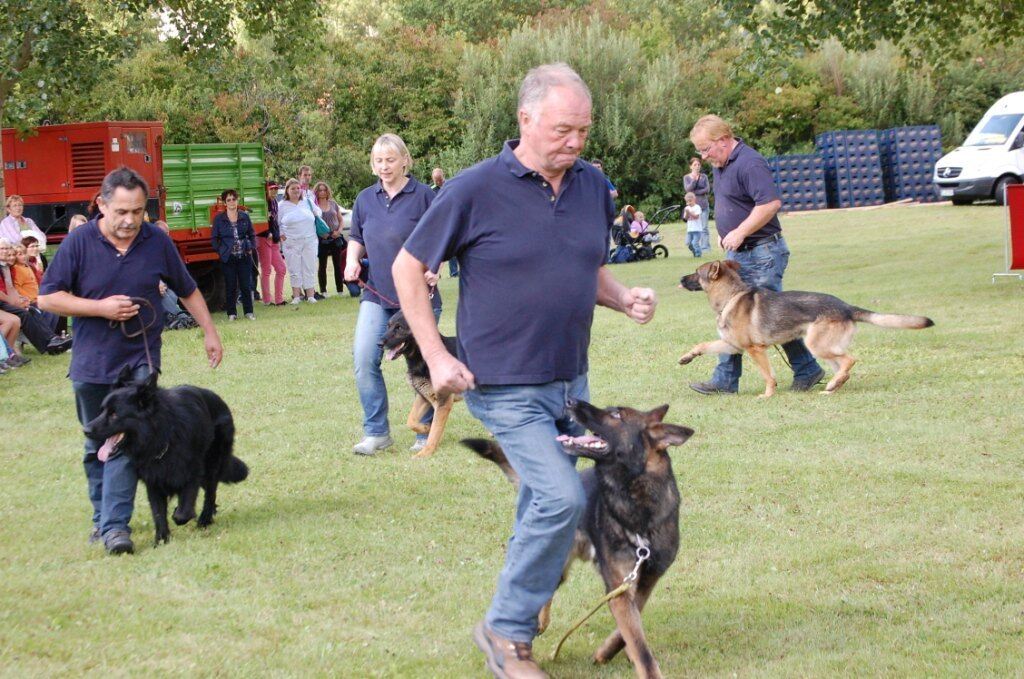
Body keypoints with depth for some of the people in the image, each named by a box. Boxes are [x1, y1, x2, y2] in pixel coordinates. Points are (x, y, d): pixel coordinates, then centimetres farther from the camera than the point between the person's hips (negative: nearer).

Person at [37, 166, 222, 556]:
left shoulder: (158, 242, -3)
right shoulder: (79, 242, -8)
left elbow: (188, 291, 12)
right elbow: (47, 297, -7)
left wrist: (210, 332, 12)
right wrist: (101, 308, -15)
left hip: (139, 360, -1)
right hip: (91, 363, 1)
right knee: (97, 445, 12)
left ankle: (115, 525, -16)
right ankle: (102, 517, 27)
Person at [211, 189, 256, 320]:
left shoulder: (244, 216, 6)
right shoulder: (219, 218, 0)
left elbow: (251, 235, 14)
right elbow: (214, 238, 5)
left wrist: (251, 248, 2)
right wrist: (220, 251, -5)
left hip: (244, 257, 1)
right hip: (228, 258, -1)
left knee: (246, 285, 2)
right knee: (231, 286, 1)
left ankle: (248, 311, 11)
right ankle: (232, 313, 10)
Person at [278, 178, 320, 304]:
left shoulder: (308, 202, 8)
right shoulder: (282, 206, 2)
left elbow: (318, 212, 23)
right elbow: (275, 223, 8)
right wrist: (280, 234, -4)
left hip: (309, 241, 2)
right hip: (291, 243, -2)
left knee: (309, 269, 2)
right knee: (294, 270, -1)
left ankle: (310, 295, 5)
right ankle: (296, 296, 4)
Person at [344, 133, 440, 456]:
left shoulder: (424, 195, -5)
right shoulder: (365, 199, 10)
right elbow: (357, 239, 22)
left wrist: (434, 269, -19)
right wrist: (352, 259, 2)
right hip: (377, 293, 4)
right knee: (364, 358, -9)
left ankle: (427, 431, 19)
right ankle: (376, 432, 0)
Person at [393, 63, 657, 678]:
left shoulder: (593, 186, 4)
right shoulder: (476, 190, -13)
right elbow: (409, 268, -5)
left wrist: (625, 298, -4)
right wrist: (436, 357, -11)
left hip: (570, 380, 6)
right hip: (505, 385, -6)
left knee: (543, 503, 14)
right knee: (563, 498, -18)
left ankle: (517, 627, 31)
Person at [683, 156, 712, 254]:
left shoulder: (704, 177, 6)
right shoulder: (687, 178, 5)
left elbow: (707, 189, -4)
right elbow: (688, 189, -10)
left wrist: (695, 193, -11)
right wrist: (694, 179, -23)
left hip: (704, 206, 0)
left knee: (704, 228, -2)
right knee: (690, 228, -3)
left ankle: (705, 247, 0)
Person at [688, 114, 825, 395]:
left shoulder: (749, 163, -19)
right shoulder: (721, 164, 13)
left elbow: (771, 202, -28)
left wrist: (740, 232, -26)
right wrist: (724, 233, 13)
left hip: (762, 253, -10)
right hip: (737, 255, 10)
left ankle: (807, 370, 8)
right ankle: (725, 380, 11)